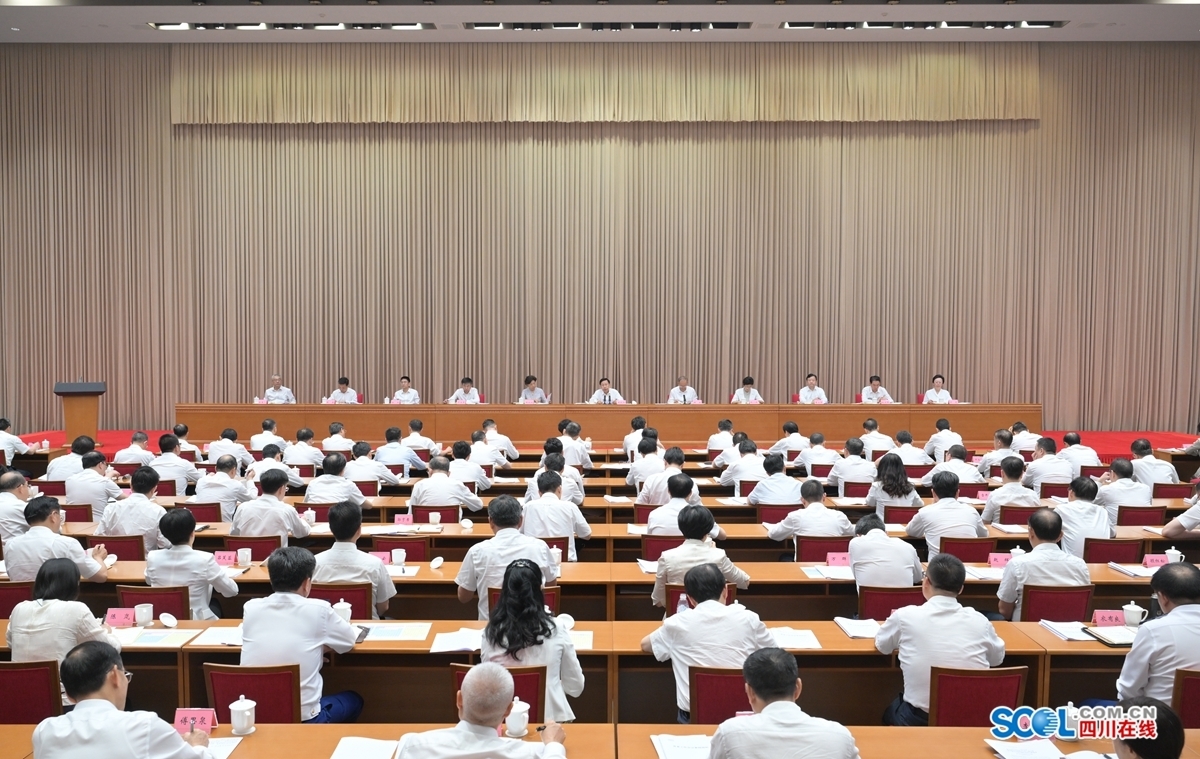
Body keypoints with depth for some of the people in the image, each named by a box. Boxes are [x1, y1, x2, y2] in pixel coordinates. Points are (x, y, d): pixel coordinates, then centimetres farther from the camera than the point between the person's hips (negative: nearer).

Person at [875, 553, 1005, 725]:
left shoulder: (905, 616, -9)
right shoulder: (979, 620, -3)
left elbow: (881, 646, 13)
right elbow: (997, 657, 18)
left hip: (920, 720, -3)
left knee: (890, 713, 31)